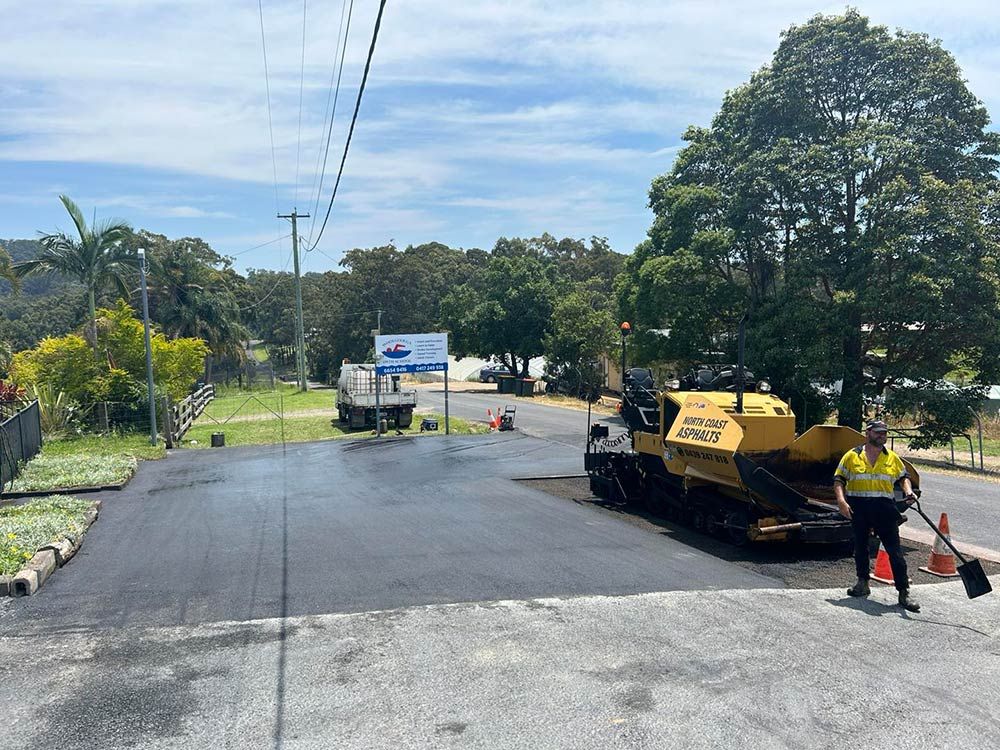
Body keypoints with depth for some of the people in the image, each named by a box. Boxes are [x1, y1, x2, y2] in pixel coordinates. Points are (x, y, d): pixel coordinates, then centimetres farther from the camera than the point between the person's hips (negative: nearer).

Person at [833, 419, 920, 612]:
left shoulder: (892, 458, 9)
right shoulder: (852, 456, 2)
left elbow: (903, 477, 19)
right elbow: (839, 480, 2)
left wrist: (908, 491, -2)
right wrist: (841, 500, -11)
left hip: (884, 509, 0)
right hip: (858, 508, 0)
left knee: (894, 550, -2)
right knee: (860, 546, 12)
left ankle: (904, 592, 2)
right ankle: (863, 583, 28)